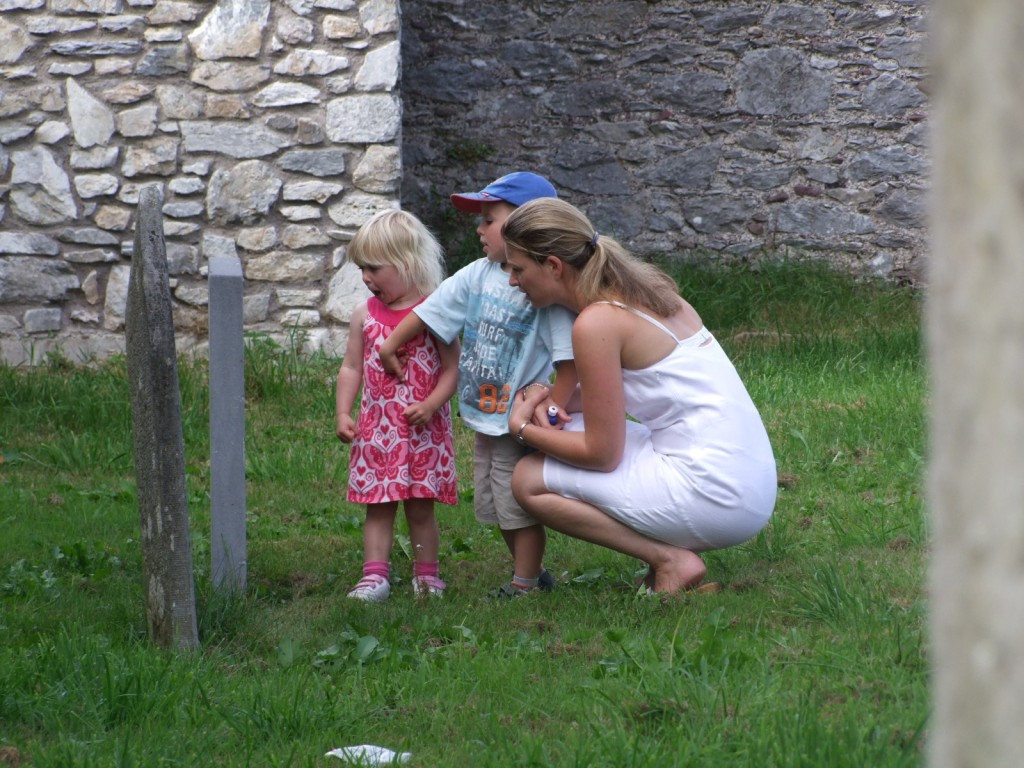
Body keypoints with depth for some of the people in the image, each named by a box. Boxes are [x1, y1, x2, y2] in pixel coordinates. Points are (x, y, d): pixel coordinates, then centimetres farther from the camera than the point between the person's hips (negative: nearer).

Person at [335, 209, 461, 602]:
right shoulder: (365, 315, 6)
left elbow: (451, 368, -6)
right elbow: (351, 368, 10)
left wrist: (430, 405, -20)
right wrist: (343, 413, -1)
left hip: (423, 428, -3)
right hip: (376, 427, 3)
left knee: (420, 506, 4)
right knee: (378, 506, 2)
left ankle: (426, 574, 14)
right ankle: (374, 575, 1)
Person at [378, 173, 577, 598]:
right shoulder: (477, 276, 3)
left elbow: (570, 359, -21)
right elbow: (430, 309, 14)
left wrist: (549, 407, -23)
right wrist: (391, 345, 18)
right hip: (484, 419, 8)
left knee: (522, 507, 1)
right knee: (496, 507, 18)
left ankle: (525, 585, 12)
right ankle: (530, 572, 32)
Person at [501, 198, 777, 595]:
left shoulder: (597, 322, -14)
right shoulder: (641, 288, 11)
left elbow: (602, 454, -11)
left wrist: (523, 429, 4)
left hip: (714, 495, -9)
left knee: (530, 481, -2)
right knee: (571, 429, 21)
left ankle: (670, 560, -5)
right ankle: (671, 551, 11)